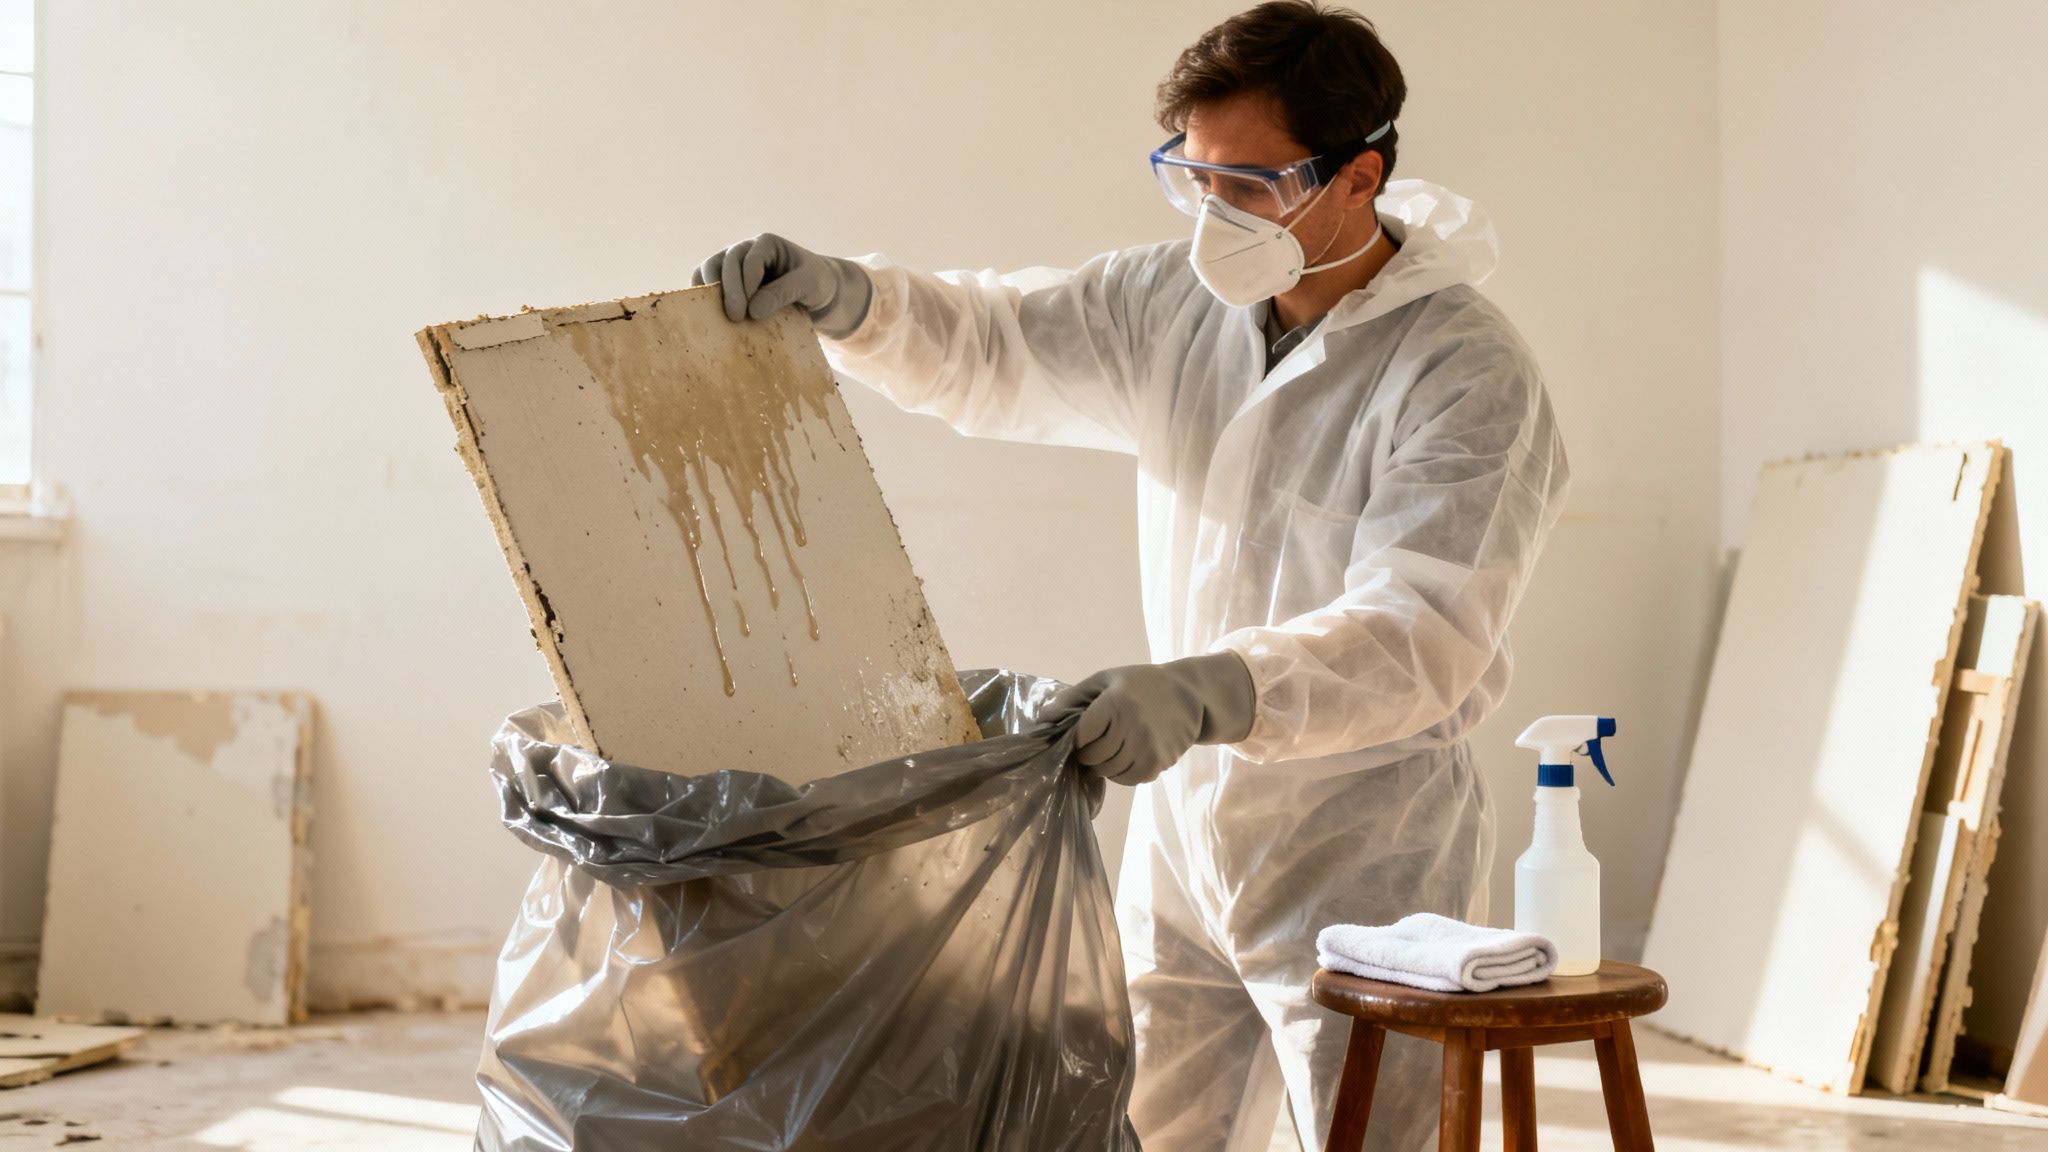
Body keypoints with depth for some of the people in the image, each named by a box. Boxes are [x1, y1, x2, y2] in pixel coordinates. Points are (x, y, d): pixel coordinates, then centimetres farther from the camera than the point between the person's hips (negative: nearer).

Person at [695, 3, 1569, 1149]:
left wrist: (1208, 691, -44)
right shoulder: (1176, 304, 2)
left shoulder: (1471, 375, -18)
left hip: (1364, 869, -6)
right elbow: (987, 344, 8)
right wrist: (851, 299, -14)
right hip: (1180, 828, 6)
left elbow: (1418, 633, -28)